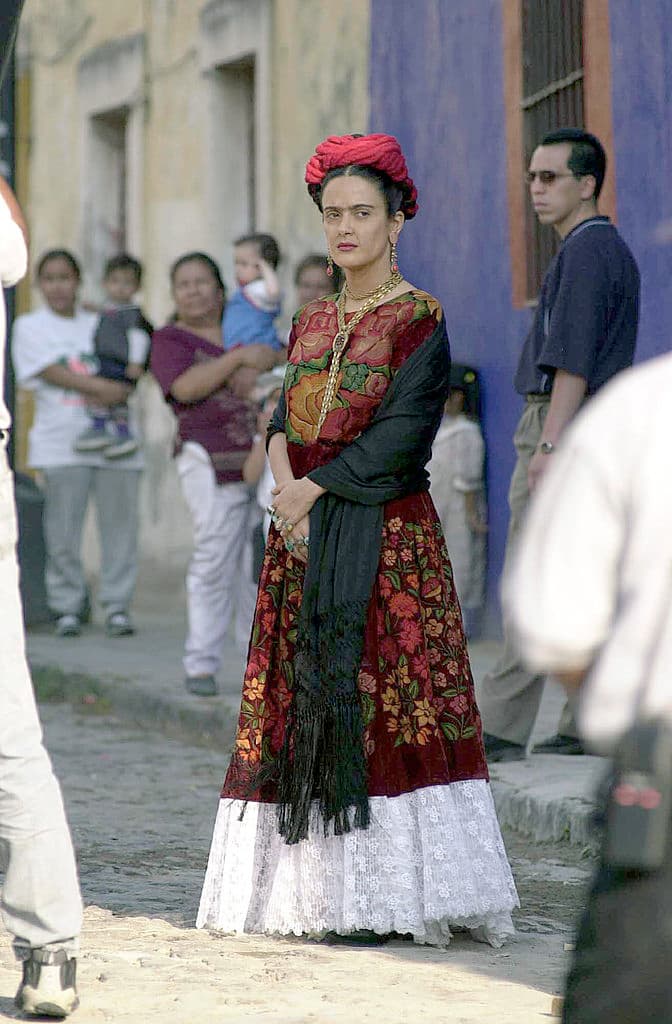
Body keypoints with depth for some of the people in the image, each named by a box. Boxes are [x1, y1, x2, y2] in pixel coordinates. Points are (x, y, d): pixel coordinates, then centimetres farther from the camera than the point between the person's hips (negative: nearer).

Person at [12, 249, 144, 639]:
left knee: (120, 522, -2)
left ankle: (117, 606, 5)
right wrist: (102, 387, -16)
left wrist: (108, 394, -10)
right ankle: (68, 608, 3)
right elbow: (53, 372, -6)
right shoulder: (30, 327, 8)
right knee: (64, 529, -6)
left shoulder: (100, 325, 19)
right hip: (63, 441, -3)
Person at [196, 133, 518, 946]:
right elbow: (284, 419, 9)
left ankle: (386, 897, -8)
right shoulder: (312, 322, 16)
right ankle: (321, 888, 8)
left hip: (385, 538, -7)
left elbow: (400, 435, -12)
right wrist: (285, 488, -10)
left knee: (380, 692, -9)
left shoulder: (418, 321, -3)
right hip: (304, 539, 7)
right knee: (301, 699, 4)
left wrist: (310, 488, -12)